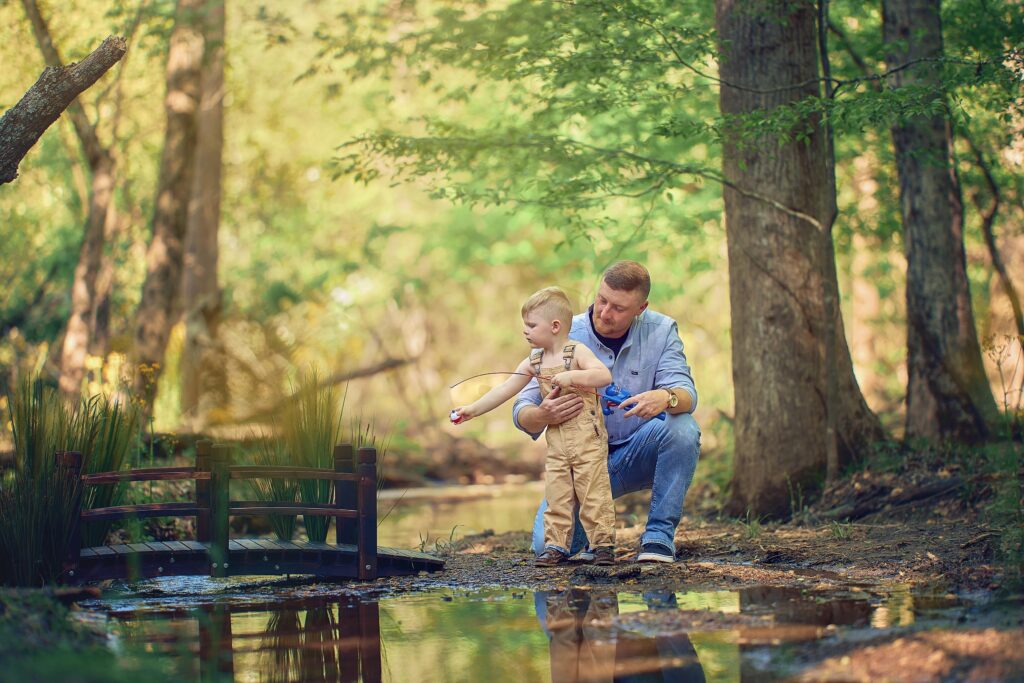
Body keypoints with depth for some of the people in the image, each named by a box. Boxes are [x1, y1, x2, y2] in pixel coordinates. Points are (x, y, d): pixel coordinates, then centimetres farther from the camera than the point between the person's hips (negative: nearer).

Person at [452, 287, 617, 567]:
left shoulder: (578, 352, -7)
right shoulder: (533, 362, 9)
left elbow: (605, 375, -21)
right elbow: (504, 390, 9)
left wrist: (571, 376, -29)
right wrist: (473, 409, 4)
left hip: (587, 437, -5)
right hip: (556, 441, 6)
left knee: (594, 492, -4)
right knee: (556, 494, 4)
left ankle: (603, 544, 3)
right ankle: (556, 545, 10)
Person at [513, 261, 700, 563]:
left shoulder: (661, 331, -7)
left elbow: (686, 394, -18)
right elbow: (522, 410, -14)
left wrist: (666, 398, -44)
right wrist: (542, 416, -40)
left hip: (638, 455, 0)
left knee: (682, 428, -31)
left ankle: (659, 536, -16)